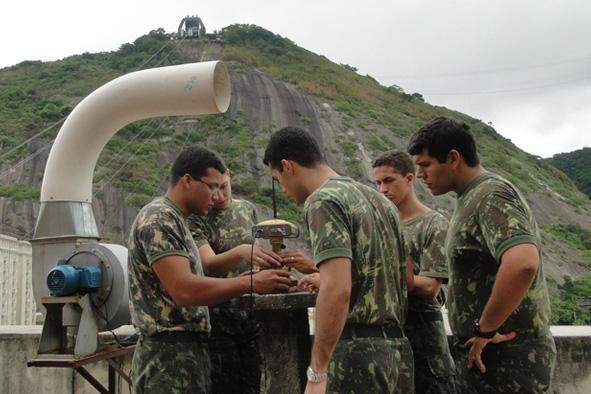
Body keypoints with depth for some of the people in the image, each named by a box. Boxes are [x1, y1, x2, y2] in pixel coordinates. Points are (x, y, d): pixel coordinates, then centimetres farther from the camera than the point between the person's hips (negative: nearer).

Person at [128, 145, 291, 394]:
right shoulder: (158, 220, -14)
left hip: (187, 353, 10)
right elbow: (184, 290, -25)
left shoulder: (174, 221, 17)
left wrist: (241, 282, 5)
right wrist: (251, 283, -23)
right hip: (169, 356, -10)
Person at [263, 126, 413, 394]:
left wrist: (317, 372, -21)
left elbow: (337, 289, -22)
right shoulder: (376, 197, 15)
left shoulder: (323, 200, -11)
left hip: (359, 351, -9)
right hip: (397, 347, 9)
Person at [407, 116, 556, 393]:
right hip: (485, 353, 9)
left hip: (504, 355, -9)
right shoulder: (473, 199, 14)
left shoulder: (491, 194, -17)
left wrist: (485, 329, -24)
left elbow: (523, 263, -34)